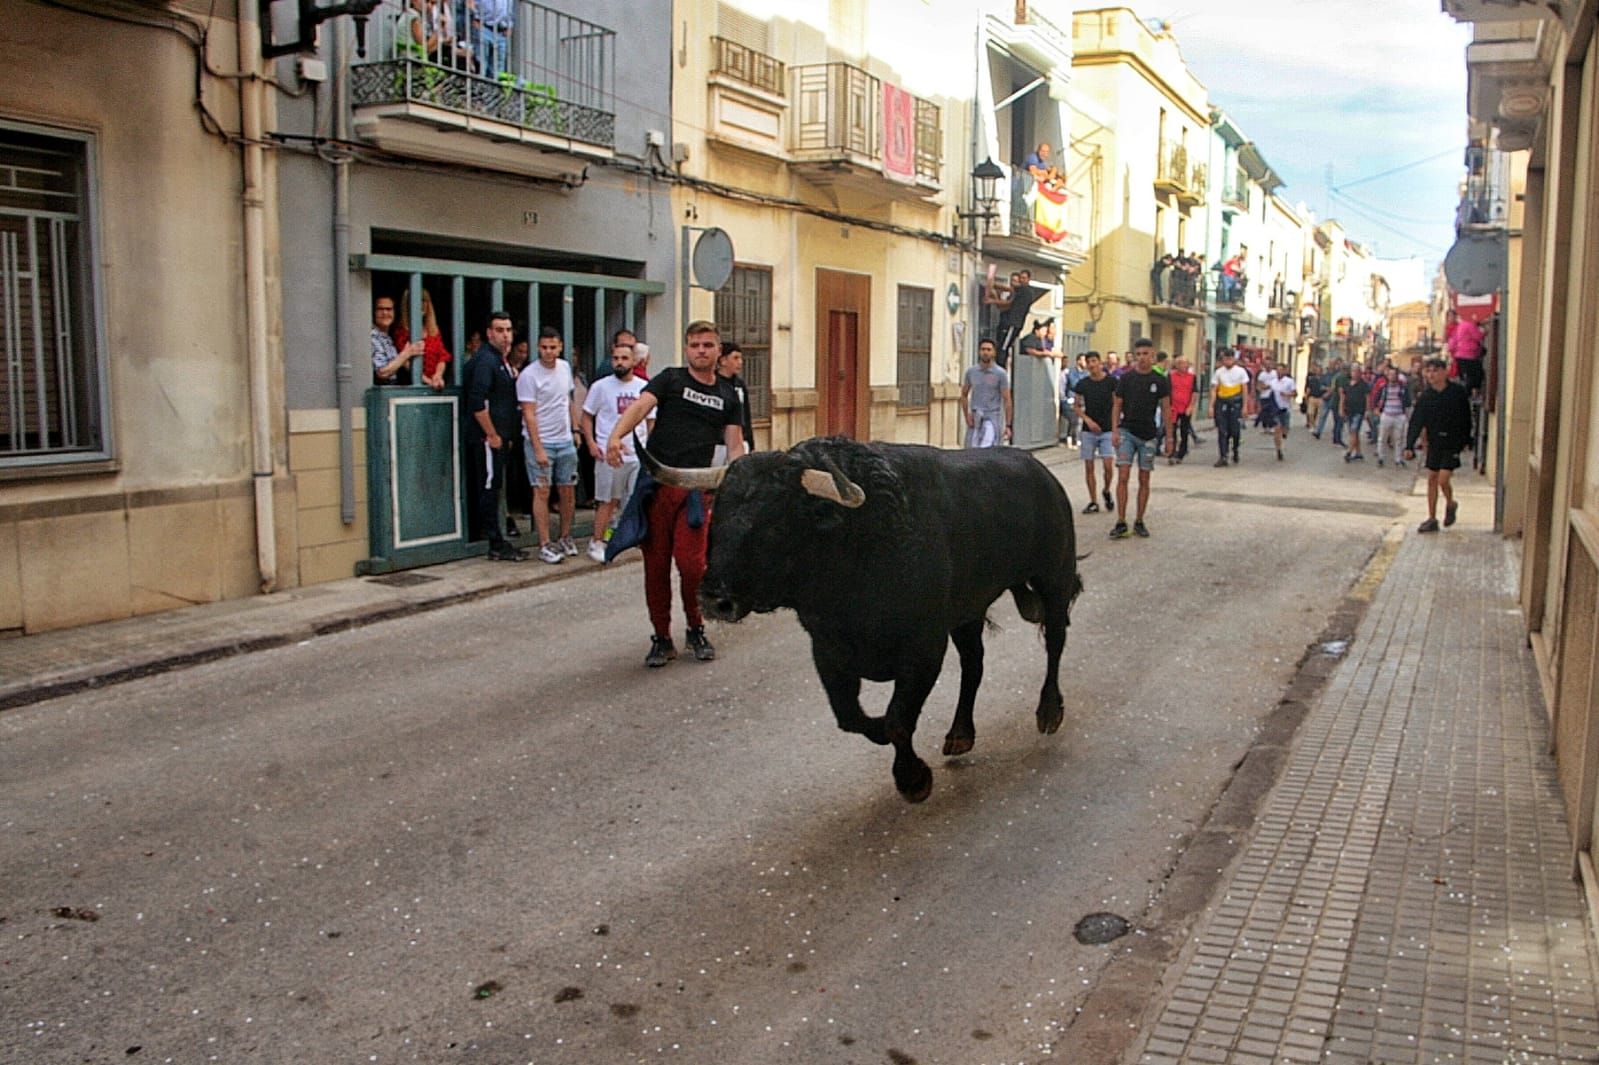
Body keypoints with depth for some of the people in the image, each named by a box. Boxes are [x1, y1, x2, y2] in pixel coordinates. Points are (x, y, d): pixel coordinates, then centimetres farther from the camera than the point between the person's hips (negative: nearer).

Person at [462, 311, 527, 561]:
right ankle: (496, 545, -3)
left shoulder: (502, 361, 17)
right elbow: (477, 403, -21)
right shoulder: (485, 360, -13)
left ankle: (495, 540, 18)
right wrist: (492, 435, -18)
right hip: (487, 437, -9)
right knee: (489, 486, -6)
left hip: (498, 436, 9)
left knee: (490, 487, 13)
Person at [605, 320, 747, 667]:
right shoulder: (670, 379, 5)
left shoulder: (728, 395, 14)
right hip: (656, 483, -1)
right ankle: (661, 638, 18)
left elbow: (735, 447, 13)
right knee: (655, 564, 4)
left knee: (692, 564, -8)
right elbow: (640, 406, -11)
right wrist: (616, 436, -31)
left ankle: (696, 630, 17)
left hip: (696, 488, 1)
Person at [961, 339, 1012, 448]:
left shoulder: (1000, 374, -2)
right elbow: (964, 395, 17)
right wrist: (967, 416, 5)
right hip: (975, 419, 4)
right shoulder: (971, 371, 7)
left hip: (992, 418, -4)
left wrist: (1008, 426, -8)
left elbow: (1007, 400, -3)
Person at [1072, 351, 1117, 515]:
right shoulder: (1082, 384, 3)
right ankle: (1093, 502, 12)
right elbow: (1077, 407, 7)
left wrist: (1115, 427, -5)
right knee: (1089, 467, 3)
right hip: (1088, 430, 2)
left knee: (1108, 465, -11)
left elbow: (1116, 405, 3)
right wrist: (1088, 420, -9)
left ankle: (1106, 491, 18)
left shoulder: (1111, 382, -1)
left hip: (1107, 430, -2)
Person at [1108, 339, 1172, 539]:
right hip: (1127, 432, -1)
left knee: (1144, 480, 7)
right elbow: (1117, 405, 5)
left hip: (1149, 436, 1)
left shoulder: (1160, 381, 1)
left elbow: (1166, 410, 4)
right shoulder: (1126, 378, 2)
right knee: (1122, 476, -10)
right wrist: (1115, 430, -6)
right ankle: (1121, 522, -8)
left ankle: (1139, 521, 17)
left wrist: (1169, 437, 1)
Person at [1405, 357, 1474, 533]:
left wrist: (1465, 439, 3)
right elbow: (1416, 422, -6)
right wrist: (1409, 446, -14)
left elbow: (1466, 418, 1)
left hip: (1452, 442, -3)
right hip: (1434, 442, 3)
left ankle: (1450, 504, 21)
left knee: (1443, 479, -10)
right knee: (1431, 480, 5)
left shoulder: (1458, 393, -8)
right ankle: (1432, 519, 14)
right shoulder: (1425, 396, -3)